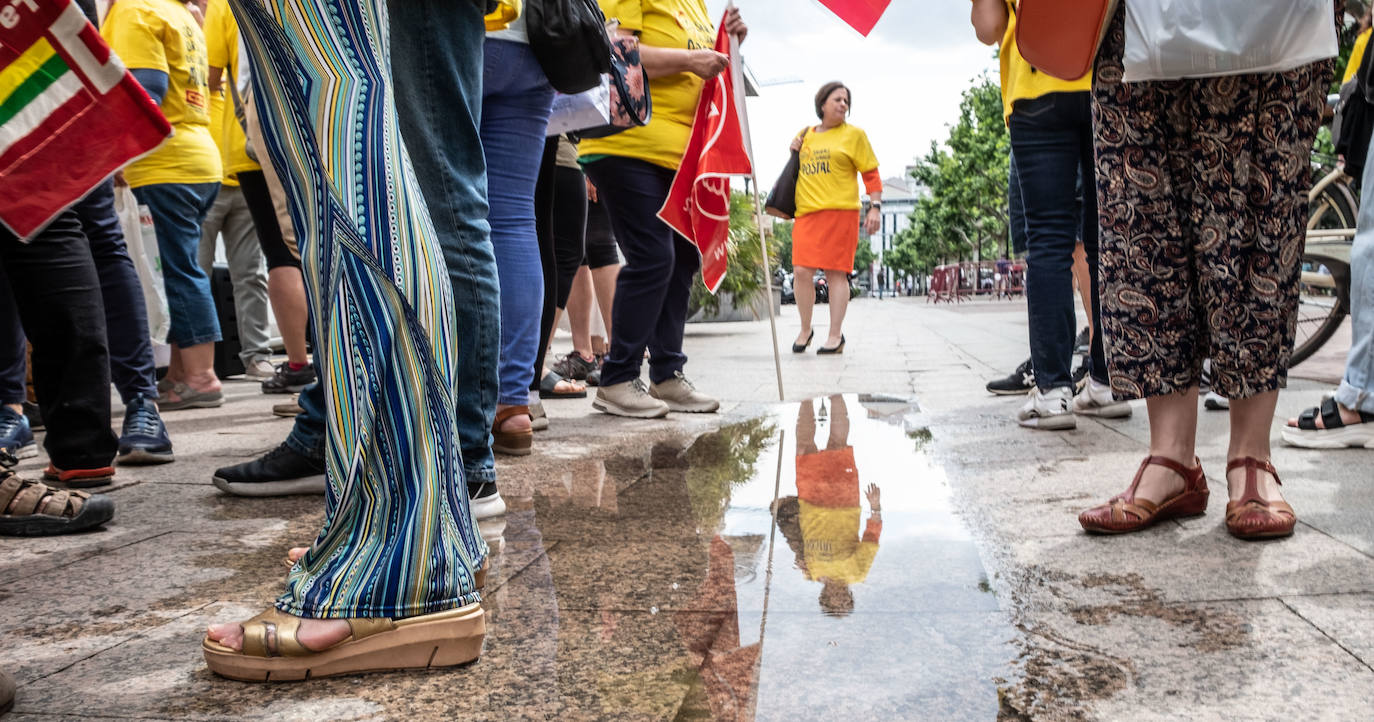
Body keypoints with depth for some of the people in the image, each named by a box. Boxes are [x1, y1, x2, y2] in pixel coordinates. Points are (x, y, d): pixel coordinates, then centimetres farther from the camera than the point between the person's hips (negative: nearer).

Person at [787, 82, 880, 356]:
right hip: (806, 211, 4)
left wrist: (875, 207, -6)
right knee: (802, 270, -5)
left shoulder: (854, 134, 7)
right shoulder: (806, 135, 18)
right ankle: (805, 330, 12)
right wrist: (794, 152, 11)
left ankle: (836, 335, 2)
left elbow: (871, 174, 4)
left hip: (840, 211, -3)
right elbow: (796, 168, 32)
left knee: (836, 272, -5)